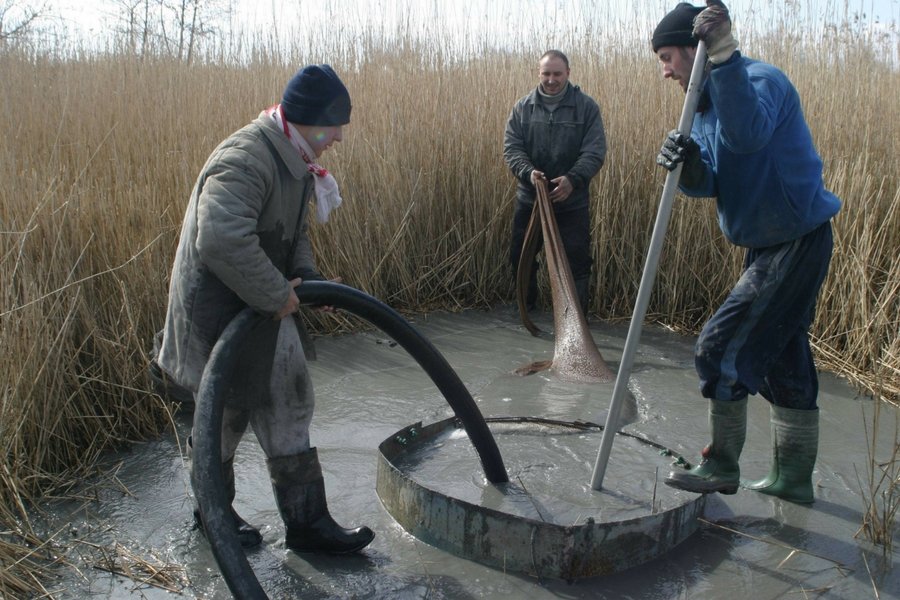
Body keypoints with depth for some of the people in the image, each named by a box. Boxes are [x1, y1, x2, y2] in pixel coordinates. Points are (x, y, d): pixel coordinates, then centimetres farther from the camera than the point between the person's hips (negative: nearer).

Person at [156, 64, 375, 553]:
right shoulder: (245, 161, -26)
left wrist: (306, 277, 1)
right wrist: (276, 296, -29)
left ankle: (307, 523, 24)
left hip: (262, 306, 10)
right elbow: (221, 241, -41)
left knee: (288, 404, 12)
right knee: (226, 411, 8)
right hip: (220, 309, -10)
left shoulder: (295, 161, 7)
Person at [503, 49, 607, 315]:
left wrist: (572, 179, -24)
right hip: (529, 198, 3)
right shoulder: (523, 107, 3)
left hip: (573, 201, -2)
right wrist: (528, 172, -21)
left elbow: (595, 151, -9)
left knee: (576, 260, 0)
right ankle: (525, 305, 33)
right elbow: (511, 147, -2)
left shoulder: (586, 106, -3)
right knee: (521, 256, 12)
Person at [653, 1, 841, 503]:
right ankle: (793, 478, 28)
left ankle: (721, 469, 8)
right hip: (771, 244, 10)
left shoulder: (762, 79, -15)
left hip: (797, 244, -10)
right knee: (784, 360, 15)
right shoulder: (707, 103, 12)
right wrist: (687, 163, -25)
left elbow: (748, 135, -39)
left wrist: (725, 56, -39)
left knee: (724, 349, -8)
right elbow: (708, 183, -3)